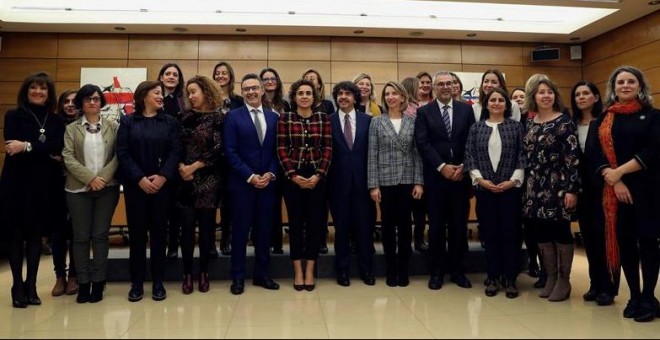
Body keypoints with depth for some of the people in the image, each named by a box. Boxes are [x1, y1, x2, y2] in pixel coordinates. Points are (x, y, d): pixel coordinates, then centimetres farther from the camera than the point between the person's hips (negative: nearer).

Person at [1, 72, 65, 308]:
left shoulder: (56, 121, 9)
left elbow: (57, 149, -7)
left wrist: (28, 147, -18)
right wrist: (46, 154, -15)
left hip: (44, 184, 2)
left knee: (36, 235, 7)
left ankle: (31, 286, 16)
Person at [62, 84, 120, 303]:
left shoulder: (113, 127, 7)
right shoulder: (71, 128, 8)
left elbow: (118, 156, -1)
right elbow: (68, 158, -2)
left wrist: (102, 177, -14)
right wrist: (90, 178, -14)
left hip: (107, 188, -1)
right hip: (79, 189, 1)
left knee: (100, 235, 3)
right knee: (81, 236, 4)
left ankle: (98, 282, 11)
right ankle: (83, 283, 13)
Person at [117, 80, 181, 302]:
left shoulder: (170, 122, 8)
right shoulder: (128, 121, 6)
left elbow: (175, 152, 0)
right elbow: (122, 153, -3)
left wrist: (163, 176, -13)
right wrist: (140, 178, -13)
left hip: (162, 184, 1)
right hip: (135, 185, -1)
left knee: (158, 232, 4)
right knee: (137, 233, 3)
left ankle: (158, 283, 14)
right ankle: (137, 283, 14)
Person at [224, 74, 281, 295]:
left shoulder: (273, 117, 10)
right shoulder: (233, 116, -1)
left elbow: (277, 151, 9)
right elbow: (230, 152, -8)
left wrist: (270, 174, -7)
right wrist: (250, 176, -14)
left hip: (267, 182, 4)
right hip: (242, 183, -3)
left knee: (264, 230, 9)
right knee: (240, 230, 4)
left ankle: (261, 274, 22)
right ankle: (238, 277, 15)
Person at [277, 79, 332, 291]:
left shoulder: (324, 118, 4)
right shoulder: (285, 119, 1)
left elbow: (327, 149, 1)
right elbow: (282, 149, -2)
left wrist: (318, 175, -9)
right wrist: (293, 175, -11)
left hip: (317, 177, 1)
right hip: (292, 177, -1)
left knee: (314, 222, 4)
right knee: (295, 222, 5)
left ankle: (309, 271, 15)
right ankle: (298, 271, 15)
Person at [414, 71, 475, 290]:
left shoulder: (466, 109, 9)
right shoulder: (424, 112, 3)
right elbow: (422, 143, -6)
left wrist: (463, 166, -8)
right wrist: (442, 167, -13)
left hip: (461, 174, 2)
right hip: (435, 176, -2)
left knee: (459, 224, 7)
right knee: (436, 225, 4)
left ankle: (457, 270, 19)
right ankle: (436, 271, 14)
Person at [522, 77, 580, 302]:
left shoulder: (564, 121, -5)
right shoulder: (530, 123, 11)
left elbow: (573, 157, -10)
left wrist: (572, 189, -16)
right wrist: (526, 184, 10)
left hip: (558, 185, -5)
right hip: (535, 186, 5)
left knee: (560, 231, 1)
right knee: (541, 232, 8)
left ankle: (564, 280, 14)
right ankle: (550, 278, 21)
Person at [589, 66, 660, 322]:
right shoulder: (603, 119, 10)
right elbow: (596, 155, 1)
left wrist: (619, 171, -15)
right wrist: (614, 181, -13)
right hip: (613, 190, 2)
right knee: (624, 241, 5)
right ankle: (634, 296, 17)